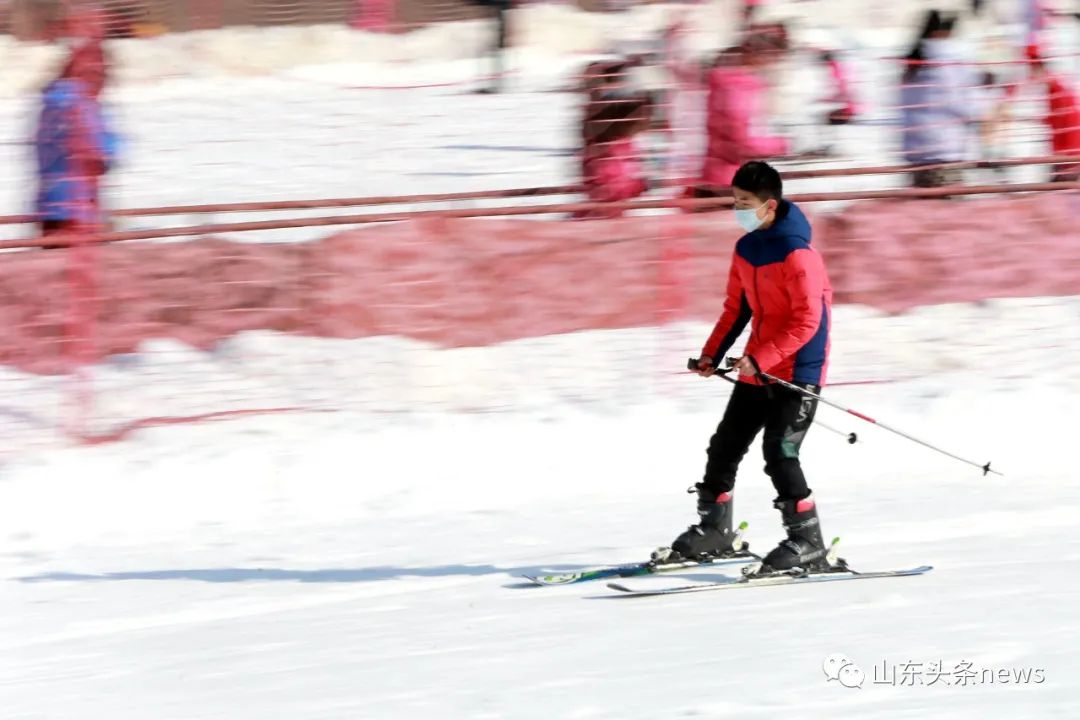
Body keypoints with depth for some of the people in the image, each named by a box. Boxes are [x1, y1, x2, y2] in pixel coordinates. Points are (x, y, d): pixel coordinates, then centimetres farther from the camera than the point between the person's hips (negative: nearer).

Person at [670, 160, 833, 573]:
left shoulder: (796, 255, -20)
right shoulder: (746, 248, 6)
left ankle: (808, 543, -4)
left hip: (797, 371, -9)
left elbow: (807, 322, -22)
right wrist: (712, 354, 5)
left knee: (779, 453, -14)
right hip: (757, 368, 9)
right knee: (725, 445, 11)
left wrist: (760, 358, -27)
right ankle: (714, 529, 25)